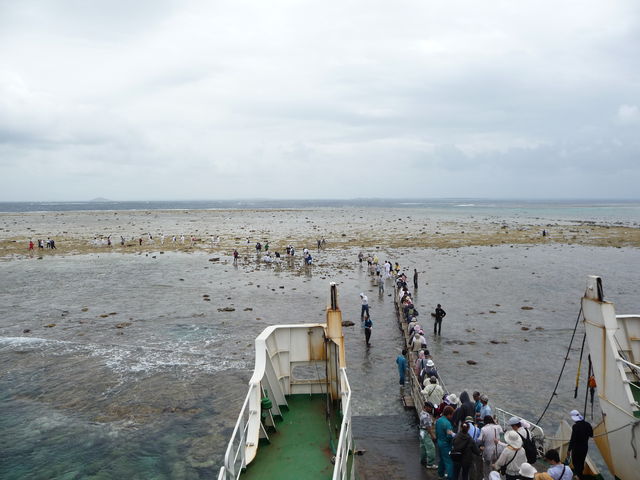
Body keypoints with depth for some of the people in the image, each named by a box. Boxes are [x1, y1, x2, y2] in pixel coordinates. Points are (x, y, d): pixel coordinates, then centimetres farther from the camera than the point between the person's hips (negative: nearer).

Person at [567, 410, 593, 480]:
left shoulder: (575, 426, -25)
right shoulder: (587, 424, -6)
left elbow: (573, 439, -22)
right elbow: (591, 434, 10)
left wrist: (569, 449, -12)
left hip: (577, 448, -7)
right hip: (585, 447, 7)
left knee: (576, 463, 8)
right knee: (581, 462, 22)